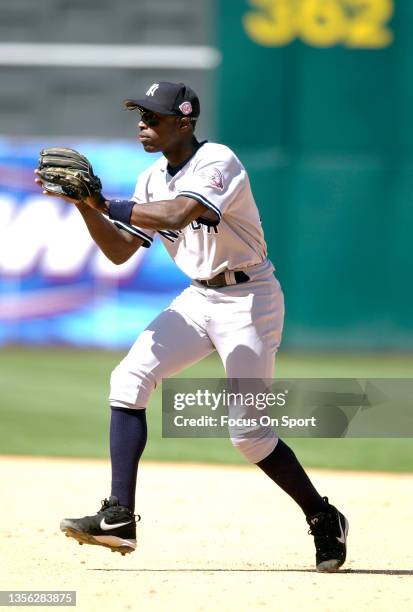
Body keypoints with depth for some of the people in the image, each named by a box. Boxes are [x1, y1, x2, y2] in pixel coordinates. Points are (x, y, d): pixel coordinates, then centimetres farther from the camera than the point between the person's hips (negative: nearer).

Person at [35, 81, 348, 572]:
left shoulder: (218, 162, -19)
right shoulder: (153, 180, 6)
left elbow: (177, 215, -36)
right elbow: (119, 252, 8)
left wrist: (106, 204, -31)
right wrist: (85, 205, -7)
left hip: (249, 299, -8)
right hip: (199, 299, 8)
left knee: (248, 432, -10)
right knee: (129, 379, -9)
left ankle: (324, 520, 11)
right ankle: (119, 518, -11)